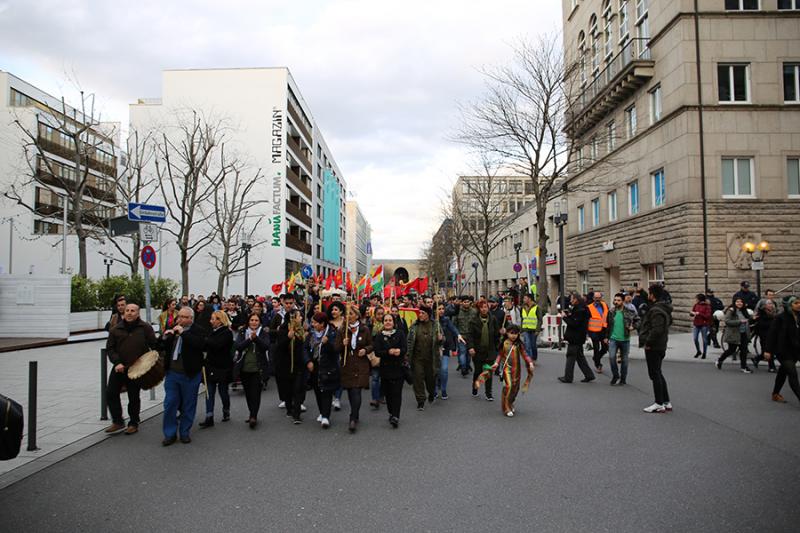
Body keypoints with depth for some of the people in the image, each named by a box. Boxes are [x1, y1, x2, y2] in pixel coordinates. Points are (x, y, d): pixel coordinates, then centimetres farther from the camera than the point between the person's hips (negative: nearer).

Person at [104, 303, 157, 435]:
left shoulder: (145, 328, -1)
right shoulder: (115, 329, 4)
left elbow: (154, 345, -1)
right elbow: (110, 348, 4)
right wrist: (117, 362, -10)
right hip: (119, 368, 3)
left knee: (134, 397, 6)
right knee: (111, 392, 0)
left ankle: (133, 424, 21)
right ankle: (117, 421, 16)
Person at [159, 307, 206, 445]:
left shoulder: (197, 331, -7)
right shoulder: (172, 330, 9)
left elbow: (201, 344, -26)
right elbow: (160, 347, 13)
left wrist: (183, 333, -25)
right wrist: (164, 337, -7)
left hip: (190, 375, -4)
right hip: (172, 373, 4)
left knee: (188, 406, 8)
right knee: (169, 404, 5)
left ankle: (185, 433, 22)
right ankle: (170, 434, 17)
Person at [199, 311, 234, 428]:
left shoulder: (227, 333, -12)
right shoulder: (213, 331, 10)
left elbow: (217, 344, -26)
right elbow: (206, 346, 12)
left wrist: (204, 339, -21)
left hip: (223, 367, -6)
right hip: (211, 366, 6)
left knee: (223, 391, 7)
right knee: (209, 392, 1)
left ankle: (226, 413, 28)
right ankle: (209, 418, 2)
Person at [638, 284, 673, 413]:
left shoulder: (656, 310, -21)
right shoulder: (664, 308, 13)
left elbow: (657, 330, -30)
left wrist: (648, 342, -20)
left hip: (653, 348, -10)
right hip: (661, 346, 10)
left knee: (655, 374, -2)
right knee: (658, 374, 18)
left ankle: (659, 404, 5)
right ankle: (666, 402, 24)